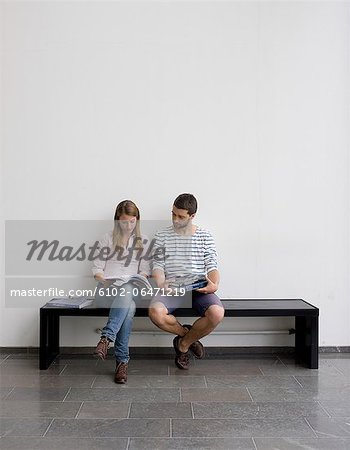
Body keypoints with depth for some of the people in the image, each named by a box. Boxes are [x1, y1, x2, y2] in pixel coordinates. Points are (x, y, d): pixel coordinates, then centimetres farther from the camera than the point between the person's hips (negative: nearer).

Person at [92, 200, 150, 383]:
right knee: (129, 307, -37)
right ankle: (122, 360, -38)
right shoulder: (108, 238, 15)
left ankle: (106, 338, -45)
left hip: (131, 288, 1)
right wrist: (104, 281, -9)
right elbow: (97, 268, 10)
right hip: (106, 289, -1)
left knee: (127, 290, -40)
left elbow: (145, 270, 13)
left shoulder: (143, 241, 19)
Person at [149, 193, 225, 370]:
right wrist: (161, 284, -16)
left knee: (217, 313, -30)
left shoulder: (205, 236, 10)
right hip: (172, 288, 0)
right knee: (155, 312, -32)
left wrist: (214, 284, -17)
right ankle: (188, 334, 2)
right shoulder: (162, 236, 11)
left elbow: (212, 266, 5)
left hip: (199, 288, 0)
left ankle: (183, 344, 0)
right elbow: (157, 264, 5)